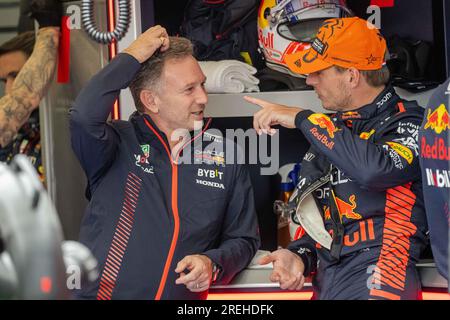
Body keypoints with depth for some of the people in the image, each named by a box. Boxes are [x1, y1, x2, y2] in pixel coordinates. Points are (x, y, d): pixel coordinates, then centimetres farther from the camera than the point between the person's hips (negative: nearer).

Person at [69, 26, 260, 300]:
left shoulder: (225, 155, 8)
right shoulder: (120, 143, 1)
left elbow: (244, 239, 14)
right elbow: (85, 115, -20)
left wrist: (213, 264, -6)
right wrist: (133, 56, -9)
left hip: (182, 295, 3)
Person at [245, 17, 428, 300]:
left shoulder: (409, 123, 0)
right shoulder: (330, 130, 21)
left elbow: (375, 169, -23)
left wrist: (303, 119, -14)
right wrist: (299, 256, 5)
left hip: (377, 276, -6)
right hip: (326, 277, 6)